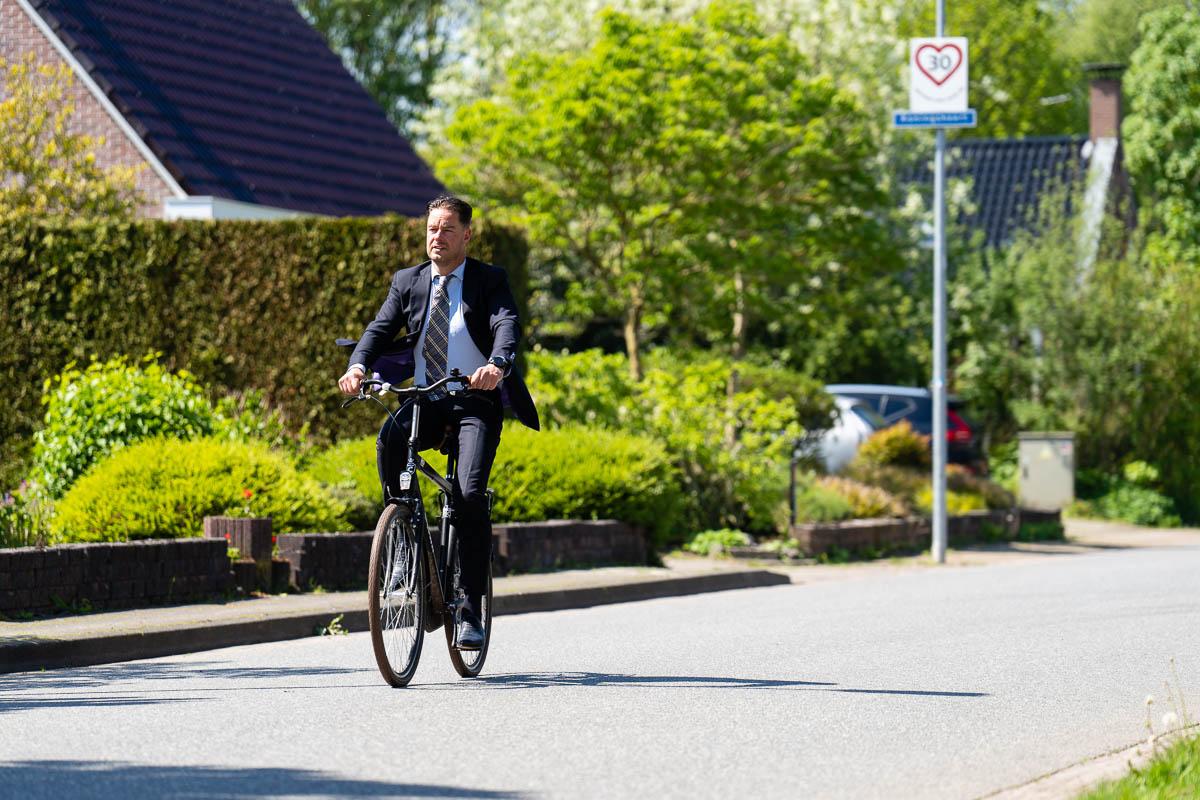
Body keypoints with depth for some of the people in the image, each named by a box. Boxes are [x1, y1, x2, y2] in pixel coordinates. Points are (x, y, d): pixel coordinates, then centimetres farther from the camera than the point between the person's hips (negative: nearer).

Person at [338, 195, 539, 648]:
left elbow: (507, 326, -16)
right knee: (389, 438, -32)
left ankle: (470, 612, -15)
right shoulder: (407, 282, 11)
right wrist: (358, 365, -21)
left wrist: (497, 365, -38)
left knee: (470, 495, -22)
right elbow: (381, 329, 1)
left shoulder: (489, 281, 1)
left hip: (476, 403, -3)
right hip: (424, 402, 3)